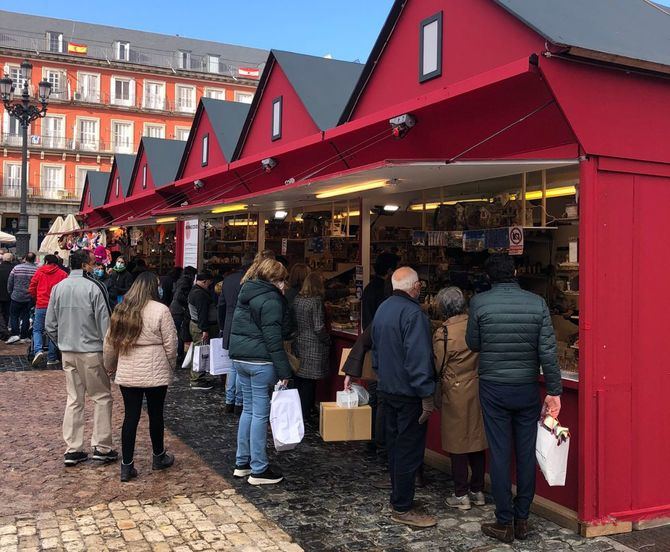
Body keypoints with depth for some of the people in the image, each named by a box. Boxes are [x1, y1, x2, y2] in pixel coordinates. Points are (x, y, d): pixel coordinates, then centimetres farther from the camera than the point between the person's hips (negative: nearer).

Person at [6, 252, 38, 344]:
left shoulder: (16, 268, -6)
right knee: (25, 316, 9)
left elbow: (10, 282, 1)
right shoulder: (36, 269, -11)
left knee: (14, 315, 11)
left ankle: (15, 334, -2)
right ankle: (24, 336, 12)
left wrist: (10, 292, 16)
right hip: (29, 298, 0)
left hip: (16, 297, 0)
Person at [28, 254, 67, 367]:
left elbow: (31, 289, 5)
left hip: (40, 306, 0)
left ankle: (38, 350, -11)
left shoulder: (39, 271, 3)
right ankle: (51, 358, 9)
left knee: (37, 330, 12)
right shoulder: (62, 274, -1)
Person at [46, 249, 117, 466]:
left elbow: (50, 325, 9)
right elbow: (104, 323, -12)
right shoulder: (93, 287, -13)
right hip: (92, 351, -6)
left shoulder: (58, 288, 5)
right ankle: (101, 447, 7)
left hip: (67, 353, 6)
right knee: (101, 397, 6)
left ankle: (72, 450, 15)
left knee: (74, 399, 12)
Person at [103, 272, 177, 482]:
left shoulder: (121, 310, 6)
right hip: (155, 373, -4)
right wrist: (171, 369, 6)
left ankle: (127, 465, 11)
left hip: (127, 374, 4)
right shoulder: (160, 310, -10)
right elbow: (170, 344, -8)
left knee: (130, 416, 9)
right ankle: (159, 457, 29)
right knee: (156, 414, 12)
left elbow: (109, 342, 10)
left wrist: (110, 367, 22)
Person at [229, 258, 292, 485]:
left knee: (248, 409, 17)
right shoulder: (270, 300, -14)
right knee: (260, 413, -1)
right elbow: (273, 339, -18)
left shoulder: (247, 293, 14)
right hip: (260, 361, -9)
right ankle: (258, 469, 6)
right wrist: (284, 371, -15)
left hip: (240, 358, 9)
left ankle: (242, 463, 24)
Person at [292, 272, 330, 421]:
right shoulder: (316, 301, -16)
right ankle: (305, 414, 9)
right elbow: (319, 328, -18)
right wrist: (328, 340, -4)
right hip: (313, 346, -7)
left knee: (298, 380, 15)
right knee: (309, 382, 3)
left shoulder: (297, 300, 4)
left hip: (297, 345, 7)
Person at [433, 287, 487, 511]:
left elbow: (438, 368, -7)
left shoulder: (443, 333, -16)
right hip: (479, 390, 5)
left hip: (456, 394, -5)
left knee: (458, 444, 6)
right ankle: (478, 491, 25)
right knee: (477, 441, 15)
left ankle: (461, 495, 14)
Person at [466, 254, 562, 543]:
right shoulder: (537, 303, -5)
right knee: (526, 453, 11)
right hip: (528, 389, 2)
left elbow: (473, 344, 1)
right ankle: (522, 520, 21)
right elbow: (548, 351, -7)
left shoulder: (479, 303, -9)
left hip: (493, 389, -1)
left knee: (499, 453, 5)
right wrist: (554, 391, -1)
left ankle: (504, 522, 13)